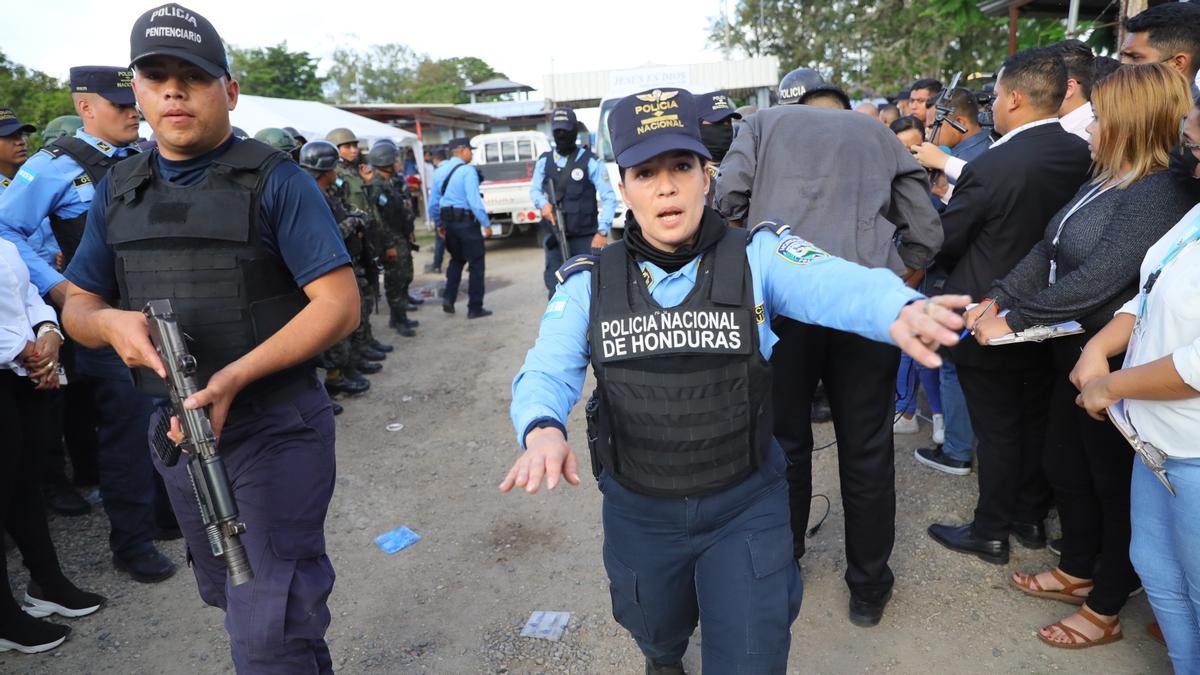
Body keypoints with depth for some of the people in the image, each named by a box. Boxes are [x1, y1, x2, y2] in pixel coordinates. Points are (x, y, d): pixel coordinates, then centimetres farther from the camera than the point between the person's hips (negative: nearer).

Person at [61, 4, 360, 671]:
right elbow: (77, 303, 12)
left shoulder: (276, 181, -10)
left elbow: (339, 303, -17)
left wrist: (234, 378, -27)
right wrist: (110, 321, -13)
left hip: (275, 430, -6)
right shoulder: (116, 191, 8)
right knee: (228, 595, 24)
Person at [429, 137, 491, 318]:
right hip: (467, 221, -7)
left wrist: (439, 224, 23)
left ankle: (449, 298, 13)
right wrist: (486, 223, -15)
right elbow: (474, 200, -21)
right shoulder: (467, 170, -13)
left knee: (456, 259, 24)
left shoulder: (440, 171, 10)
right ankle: (475, 308, 7)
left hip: (448, 221, 7)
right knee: (476, 264, 4)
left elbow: (433, 202, 13)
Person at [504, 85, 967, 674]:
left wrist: (900, 308, -53)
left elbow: (834, 283, -30)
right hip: (638, 511, 3)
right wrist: (542, 429, -38)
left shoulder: (755, 256, -12)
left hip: (746, 504, -2)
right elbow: (547, 372, -15)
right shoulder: (589, 283, -7)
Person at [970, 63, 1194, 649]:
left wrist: (1014, 318, -22)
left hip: (1115, 367, -9)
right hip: (1076, 354, 9)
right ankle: (1076, 572, 42)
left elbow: (1096, 282, -29)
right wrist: (996, 301, -5)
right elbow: (1045, 253, 5)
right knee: (1064, 468, 20)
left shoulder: (1158, 195, -22)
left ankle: (1105, 610, 28)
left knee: (1114, 485, 8)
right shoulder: (1106, 182, 7)